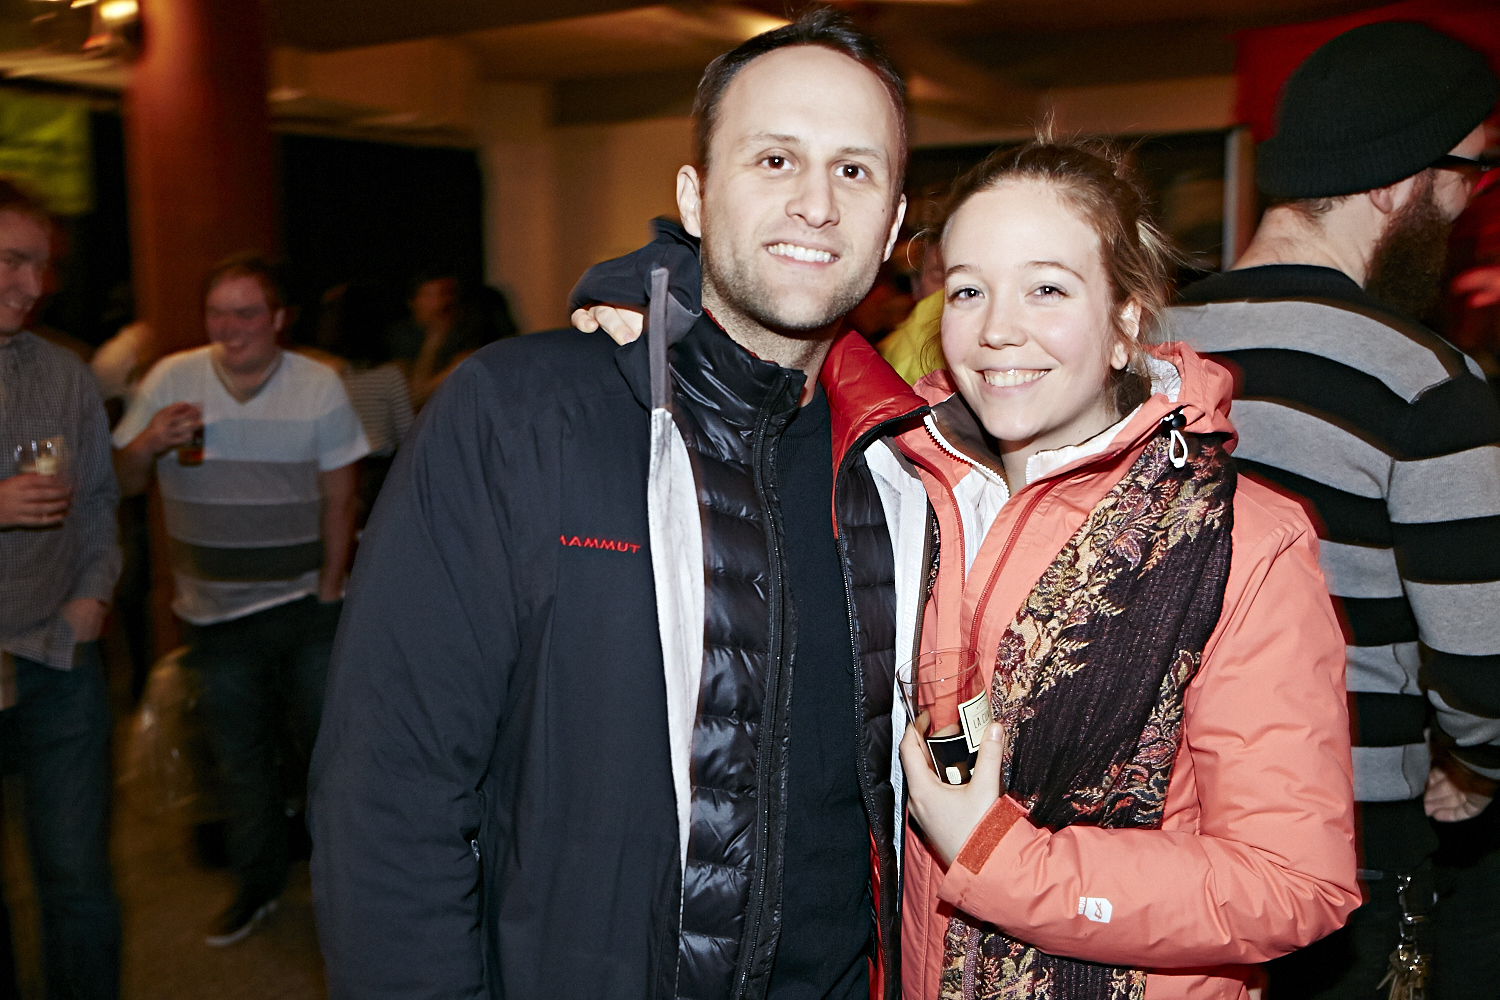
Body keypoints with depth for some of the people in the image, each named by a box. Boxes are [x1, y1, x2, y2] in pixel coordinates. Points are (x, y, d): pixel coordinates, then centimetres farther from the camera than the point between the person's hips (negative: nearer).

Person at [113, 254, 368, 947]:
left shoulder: (319, 386, -4)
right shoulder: (171, 380, -1)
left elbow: (339, 498, -1)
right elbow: (123, 485, 3)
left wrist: (329, 588, -5)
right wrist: (149, 443, -18)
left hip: (304, 604, -1)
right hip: (216, 611, 2)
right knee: (239, 752, 13)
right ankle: (257, 882, 31)